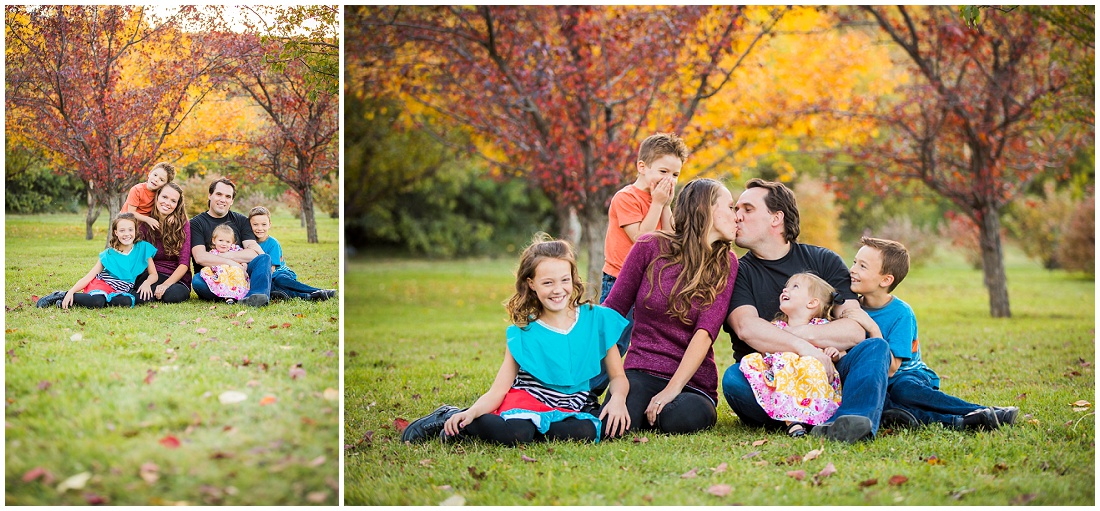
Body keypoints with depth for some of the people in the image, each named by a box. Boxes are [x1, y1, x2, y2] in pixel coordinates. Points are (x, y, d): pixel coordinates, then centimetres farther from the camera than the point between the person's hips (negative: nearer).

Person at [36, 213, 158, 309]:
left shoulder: (143, 249, -3)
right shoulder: (108, 255, -5)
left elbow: (153, 275, 4)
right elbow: (89, 276, -5)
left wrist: (146, 283, -19)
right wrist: (71, 292, -18)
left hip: (121, 291, 4)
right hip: (101, 284, -4)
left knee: (127, 302, -35)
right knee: (97, 301, -40)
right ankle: (63, 295, -15)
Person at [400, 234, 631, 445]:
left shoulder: (597, 320, 3)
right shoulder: (523, 333, -1)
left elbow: (618, 377, 7)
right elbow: (498, 390, -4)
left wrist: (618, 399, -17)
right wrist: (472, 412, -24)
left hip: (569, 409, 3)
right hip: (526, 399, -3)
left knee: (587, 431, -36)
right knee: (514, 434, -40)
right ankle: (453, 417, -8)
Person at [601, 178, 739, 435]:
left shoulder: (726, 264, 3)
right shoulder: (651, 247, 2)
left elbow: (705, 332, -10)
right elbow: (613, 310, 6)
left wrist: (672, 389, -23)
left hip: (692, 380, 0)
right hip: (640, 370, 0)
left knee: (685, 417, -35)